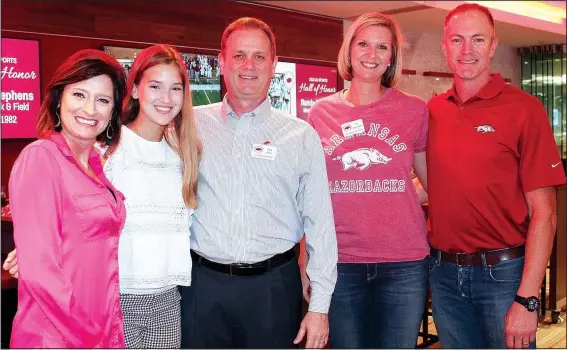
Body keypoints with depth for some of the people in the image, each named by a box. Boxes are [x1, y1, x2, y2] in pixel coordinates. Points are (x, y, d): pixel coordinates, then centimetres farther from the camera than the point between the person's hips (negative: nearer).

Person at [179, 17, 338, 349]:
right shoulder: (193, 125, 3)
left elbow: (319, 224, 1)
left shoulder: (302, 136, 0)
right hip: (202, 283, 1)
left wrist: (320, 306, -1)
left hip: (273, 286, 0)